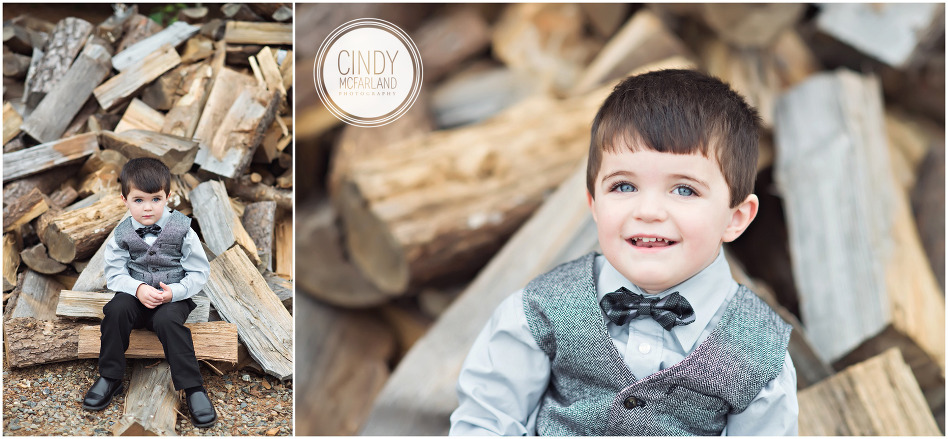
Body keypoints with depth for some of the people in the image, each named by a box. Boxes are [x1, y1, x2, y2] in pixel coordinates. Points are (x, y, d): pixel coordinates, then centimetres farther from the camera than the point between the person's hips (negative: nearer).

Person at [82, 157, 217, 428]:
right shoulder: (122, 234, -1)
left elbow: (199, 273, -5)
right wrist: (138, 289, -21)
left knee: (167, 320, -33)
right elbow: (114, 274, -1)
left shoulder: (181, 230, -7)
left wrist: (174, 292, -21)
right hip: (136, 295, 2)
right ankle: (110, 378, -12)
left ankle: (193, 388, -25)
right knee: (116, 309, -29)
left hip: (173, 297, -2)